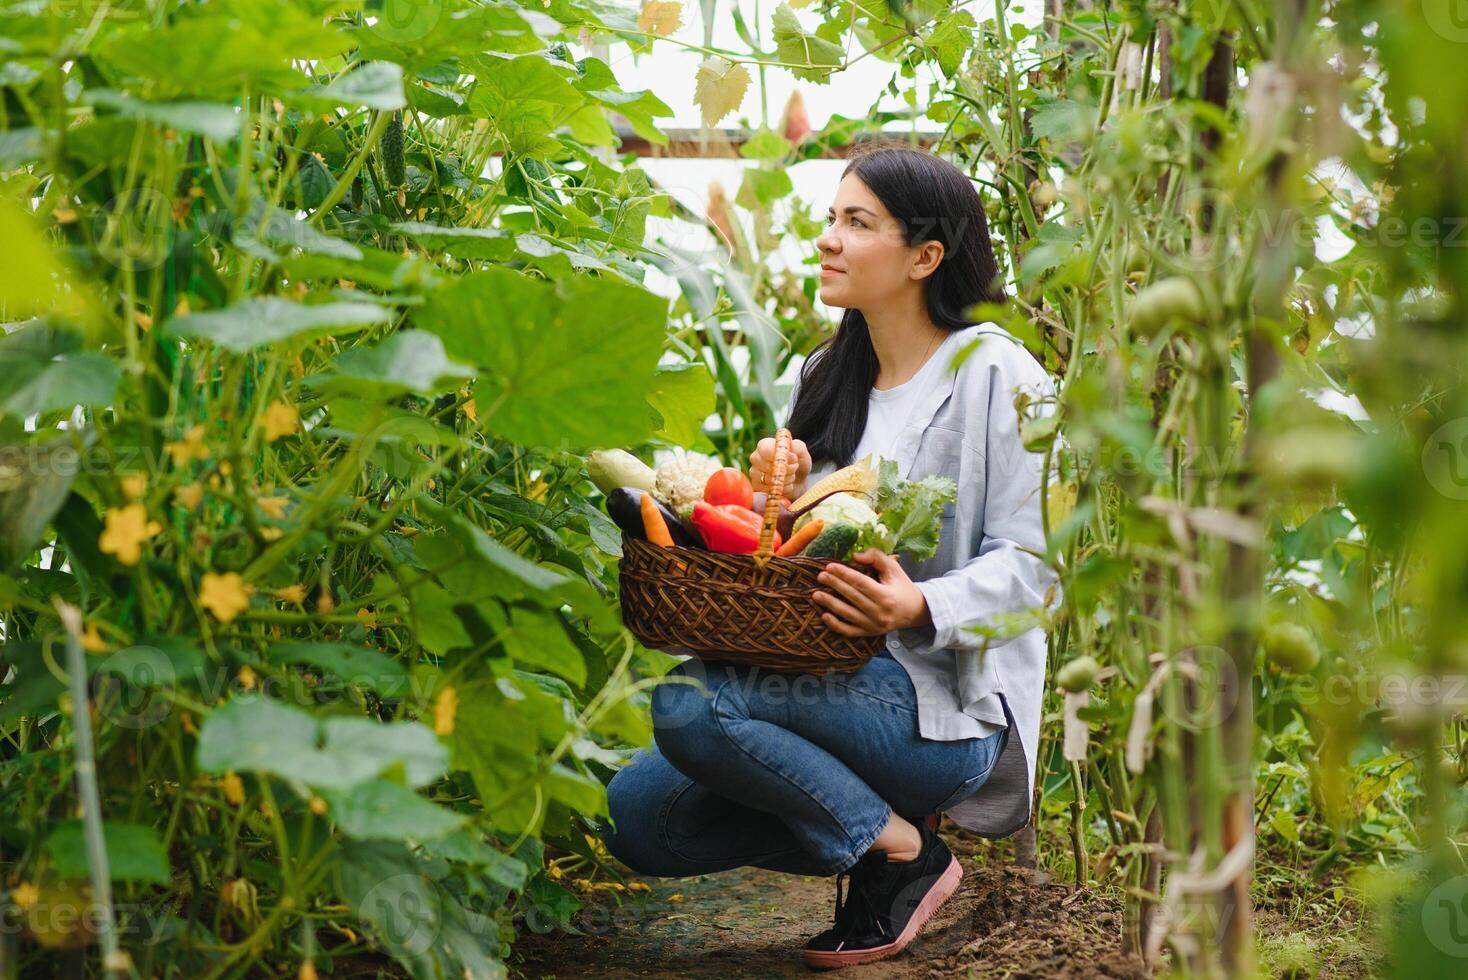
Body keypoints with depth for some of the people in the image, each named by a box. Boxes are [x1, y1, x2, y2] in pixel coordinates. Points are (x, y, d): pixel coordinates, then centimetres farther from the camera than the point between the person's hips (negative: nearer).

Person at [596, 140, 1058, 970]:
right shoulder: (827, 375, 14)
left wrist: (921, 608, -31)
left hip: (948, 706, -7)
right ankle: (876, 824, 5)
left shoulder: (995, 375, -8)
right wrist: (773, 497, -7)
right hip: (835, 687, 8)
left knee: (690, 703, -28)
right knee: (636, 815, -6)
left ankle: (901, 852, -9)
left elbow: (1030, 562, -13)